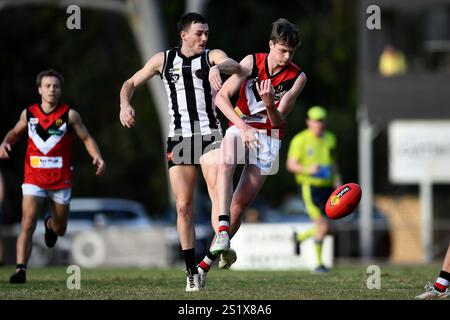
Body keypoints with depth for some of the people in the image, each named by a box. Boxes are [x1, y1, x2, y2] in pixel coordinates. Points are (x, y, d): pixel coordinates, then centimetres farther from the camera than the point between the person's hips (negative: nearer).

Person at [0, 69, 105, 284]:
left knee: (60, 230, 13)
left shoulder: (69, 115, -3)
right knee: (27, 223, -18)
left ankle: (50, 224, 51)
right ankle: (21, 268, -18)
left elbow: (86, 138, 3)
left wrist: (97, 157, -14)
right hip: (34, 179, 0)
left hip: (61, 180, 0)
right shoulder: (28, 113, 3)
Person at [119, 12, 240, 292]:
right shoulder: (163, 60, 9)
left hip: (210, 135, -1)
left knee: (218, 190, -25)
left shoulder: (213, 56, 4)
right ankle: (192, 272, 8)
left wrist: (217, 68, -42)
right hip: (179, 139, 2)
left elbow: (234, 66, -18)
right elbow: (131, 83, 16)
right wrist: (125, 104, -5)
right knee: (184, 206, 0)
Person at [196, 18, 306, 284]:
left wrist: (269, 103, -34)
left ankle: (212, 257, 10)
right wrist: (242, 126, -25)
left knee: (242, 202, -5)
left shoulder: (297, 78, -8)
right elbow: (222, 97, -11)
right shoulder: (252, 62, -8)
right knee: (226, 163, -35)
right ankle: (223, 229, -46)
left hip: (269, 137, 0)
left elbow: (278, 120, -11)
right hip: (240, 126, 0)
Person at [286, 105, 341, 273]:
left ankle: (299, 237, 35)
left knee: (325, 229, 7)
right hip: (310, 188, -6)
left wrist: (336, 178, 7)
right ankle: (319, 263, -2)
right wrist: (308, 170, -23)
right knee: (323, 226, -15)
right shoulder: (300, 140, -7)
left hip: (327, 187, 6)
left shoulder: (330, 138, 10)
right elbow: (290, 164, -6)